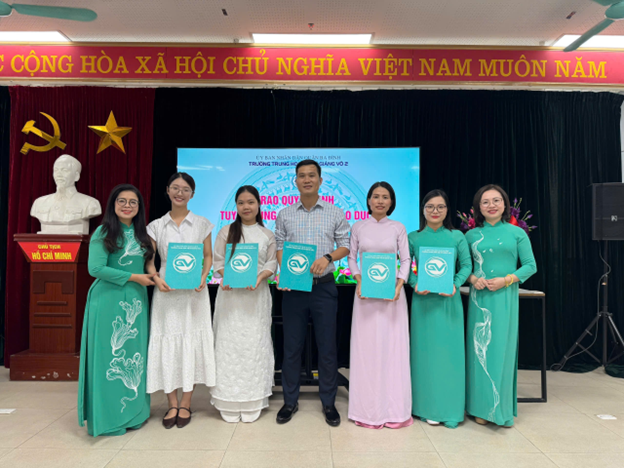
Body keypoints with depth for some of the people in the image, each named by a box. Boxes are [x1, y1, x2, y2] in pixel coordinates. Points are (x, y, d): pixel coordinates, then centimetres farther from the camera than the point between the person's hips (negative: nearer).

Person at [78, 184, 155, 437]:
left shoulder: (141, 234, 13)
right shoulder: (103, 233, -4)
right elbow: (96, 269, -13)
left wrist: (152, 277, -2)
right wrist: (133, 277, -12)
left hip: (136, 301, 6)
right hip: (108, 301, -5)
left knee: (135, 355, 9)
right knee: (109, 356, -1)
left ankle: (133, 412, 22)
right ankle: (107, 417, 13)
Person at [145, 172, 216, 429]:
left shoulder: (202, 224, 5)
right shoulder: (156, 226, 7)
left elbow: (208, 256, 7)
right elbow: (149, 259, 6)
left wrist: (203, 277, -11)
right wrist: (157, 278, -13)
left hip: (193, 290, -1)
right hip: (166, 291, 1)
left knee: (192, 342, 2)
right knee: (167, 343, 3)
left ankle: (185, 404, 16)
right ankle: (172, 404, 18)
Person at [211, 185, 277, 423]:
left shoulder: (267, 235, 9)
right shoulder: (226, 232, 7)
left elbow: (271, 264, 5)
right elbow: (218, 261, 4)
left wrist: (259, 278, -14)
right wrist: (225, 278, -16)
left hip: (256, 294, 1)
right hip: (230, 294, 0)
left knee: (255, 343, 2)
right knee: (230, 343, 1)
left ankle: (252, 403, 13)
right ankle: (230, 404, 12)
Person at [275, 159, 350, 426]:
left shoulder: (335, 214, 3)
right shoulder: (285, 215, 7)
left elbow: (345, 246, 3)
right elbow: (279, 248, 6)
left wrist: (328, 257, -16)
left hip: (324, 287, -1)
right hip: (293, 287, 1)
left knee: (327, 347, 6)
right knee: (291, 346, 9)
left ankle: (328, 403, 22)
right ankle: (290, 402, 24)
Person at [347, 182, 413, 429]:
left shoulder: (398, 228, 5)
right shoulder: (358, 227, 6)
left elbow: (406, 260, 4)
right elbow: (351, 257, 7)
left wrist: (399, 284, -11)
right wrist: (359, 281, -9)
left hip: (392, 292, 0)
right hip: (365, 293, 0)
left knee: (393, 348, 2)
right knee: (366, 347, 4)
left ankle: (393, 408, 16)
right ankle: (368, 409, 16)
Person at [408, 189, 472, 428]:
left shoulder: (457, 236, 4)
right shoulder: (413, 238, 4)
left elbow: (466, 265, 2)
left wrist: (455, 285, -13)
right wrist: (415, 284, -14)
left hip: (449, 300, 0)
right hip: (423, 300, 0)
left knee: (449, 350, 4)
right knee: (426, 350, 6)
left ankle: (449, 407, 18)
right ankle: (429, 406, 19)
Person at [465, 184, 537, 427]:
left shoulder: (516, 233, 3)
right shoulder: (471, 235, 8)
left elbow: (530, 266, 3)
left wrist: (506, 280, -11)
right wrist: (473, 279, -9)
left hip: (505, 297, -1)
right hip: (479, 297, 2)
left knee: (502, 348, 1)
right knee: (480, 348, 3)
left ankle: (502, 407, 14)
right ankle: (482, 407, 15)